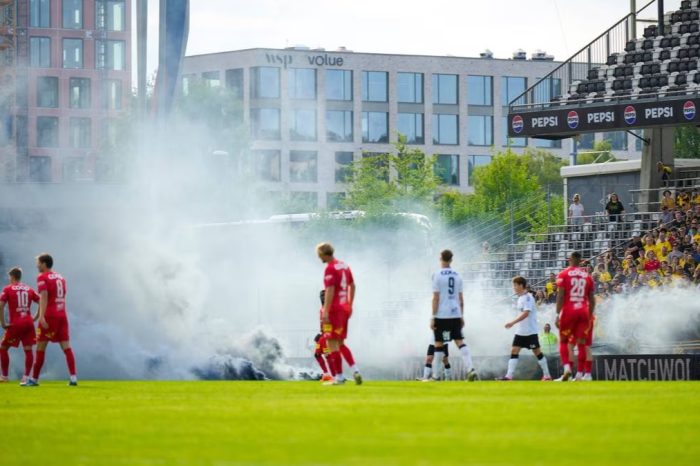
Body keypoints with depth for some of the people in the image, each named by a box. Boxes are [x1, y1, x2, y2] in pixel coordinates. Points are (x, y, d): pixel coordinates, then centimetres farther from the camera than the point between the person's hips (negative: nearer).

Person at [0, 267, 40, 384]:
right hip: (28, 322, 3)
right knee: (28, 349, 4)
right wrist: (35, 318, 12)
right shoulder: (29, 289, 11)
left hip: (15, 323, -3)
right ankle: (26, 377, -4)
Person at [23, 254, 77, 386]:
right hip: (62, 315, 6)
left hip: (49, 316, -6)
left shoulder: (42, 277, -6)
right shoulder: (60, 277, 16)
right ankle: (73, 378, -9)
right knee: (66, 347, 1)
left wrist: (41, 316, -26)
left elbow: (44, 296, -18)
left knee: (40, 347, 1)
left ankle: (34, 379, 4)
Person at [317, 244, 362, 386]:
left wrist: (325, 311, -22)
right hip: (345, 309, 9)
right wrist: (350, 305, 27)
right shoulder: (344, 266, 13)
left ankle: (339, 377, -8)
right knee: (340, 344, 18)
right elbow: (353, 286, 20)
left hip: (334, 309, -9)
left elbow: (330, 290, -20)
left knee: (332, 343, -5)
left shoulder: (330, 269, -13)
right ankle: (355, 371, 8)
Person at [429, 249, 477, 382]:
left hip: (442, 315, -4)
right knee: (460, 341, 2)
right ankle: (470, 369, -14)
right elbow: (461, 299, 11)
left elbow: (435, 298, -9)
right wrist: (462, 316, 18)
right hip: (456, 315, 4)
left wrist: (433, 317, -6)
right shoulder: (457, 276, 9)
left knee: (439, 344, 3)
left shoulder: (438, 275, -7)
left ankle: (435, 376, 7)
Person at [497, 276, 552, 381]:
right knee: (514, 350, -3)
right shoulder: (520, 298, 11)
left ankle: (547, 375, 11)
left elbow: (525, 313, -27)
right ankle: (509, 376, -9)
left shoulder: (527, 297, -16)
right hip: (520, 331, 9)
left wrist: (513, 322, -33)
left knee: (537, 352, 1)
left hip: (530, 332, -9)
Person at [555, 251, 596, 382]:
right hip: (583, 312, 3)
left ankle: (567, 367, -12)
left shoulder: (564, 274, -1)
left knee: (563, 341, 9)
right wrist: (590, 317, 18)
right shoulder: (587, 276, 11)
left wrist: (557, 315, -8)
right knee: (581, 344, 4)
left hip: (568, 312, -3)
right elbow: (592, 300, 11)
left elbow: (560, 296, -9)